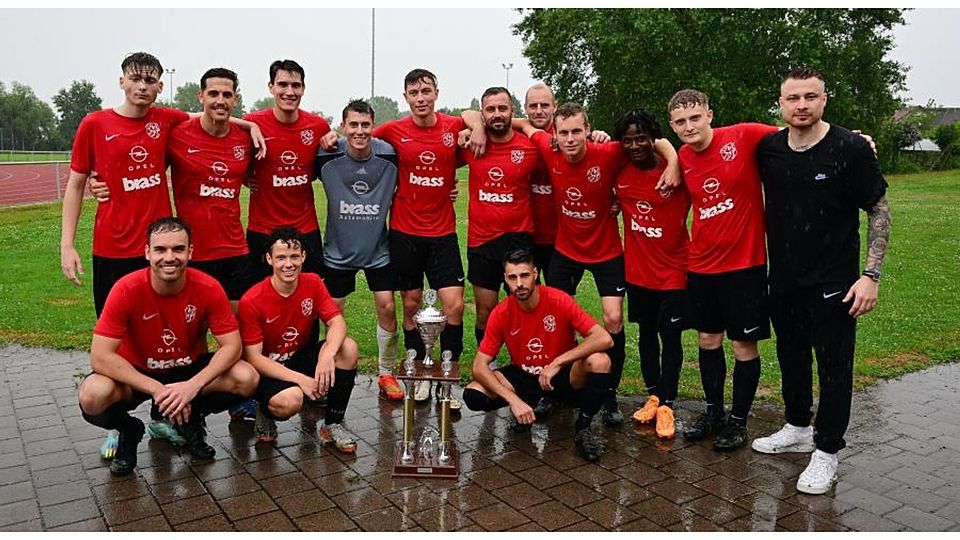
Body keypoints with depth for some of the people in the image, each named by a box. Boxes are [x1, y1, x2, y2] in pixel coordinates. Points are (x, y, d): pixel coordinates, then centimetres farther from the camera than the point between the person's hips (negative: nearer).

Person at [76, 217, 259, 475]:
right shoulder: (126, 290, -23)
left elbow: (232, 345, -17)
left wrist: (193, 386, -32)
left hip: (190, 371, 1)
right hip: (137, 374, -1)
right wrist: (156, 389, -32)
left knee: (247, 378, -25)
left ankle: (189, 419, 5)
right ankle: (128, 430, 4)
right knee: (93, 396, -32)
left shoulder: (208, 288, -20)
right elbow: (100, 357, -25)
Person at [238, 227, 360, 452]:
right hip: (269, 369, -5)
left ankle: (332, 425, -7)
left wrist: (328, 354, -36)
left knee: (348, 348, -23)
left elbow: (337, 322, -14)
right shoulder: (251, 301, -19)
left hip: (302, 357, 5)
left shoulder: (313, 283, -6)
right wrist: (300, 379, -28)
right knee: (290, 401, -37)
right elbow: (253, 358, -19)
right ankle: (265, 410, 4)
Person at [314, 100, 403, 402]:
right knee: (334, 313, 8)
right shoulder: (327, 157, -13)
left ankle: (386, 374, 16)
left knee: (387, 307, -3)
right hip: (338, 250, 0)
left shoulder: (389, 155, -11)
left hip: (379, 249, 0)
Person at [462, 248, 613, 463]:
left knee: (599, 361, -33)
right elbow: (479, 366, -16)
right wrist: (514, 400, -29)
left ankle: (583, 427, -11)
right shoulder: (501, 314, -15)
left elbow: (604, 339, -27)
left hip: (563, 377, -2)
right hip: (523, 377, 2)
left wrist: (558, 362, -33)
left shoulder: (559, 300, -20)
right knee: (473, 395, -22)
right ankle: (533, 405, 4)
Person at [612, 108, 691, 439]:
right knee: (646, 333, 14)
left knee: (670, 337, 4)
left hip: (673, 269, -4)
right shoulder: (619, 171, -3)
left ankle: (666, 405, 14)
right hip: (637, 269, 4)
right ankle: (653, 396, 29)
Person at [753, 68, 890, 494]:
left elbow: (879, 210, -8)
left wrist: (871, 275, -14)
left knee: (834, 366, 4)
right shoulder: (768, 149, -1)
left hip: (833, 282, -5)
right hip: (783, 279, 5)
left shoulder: (851, 148, -13)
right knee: (791, 357, 18)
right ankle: (798, 428, 37)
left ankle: (826, 451, 19)